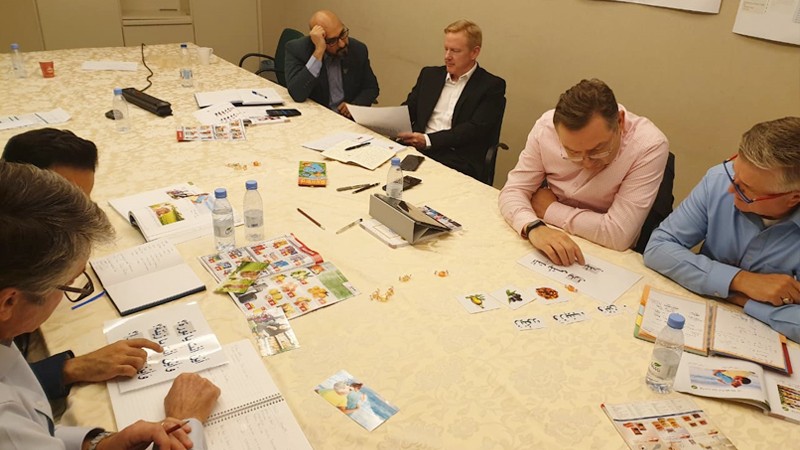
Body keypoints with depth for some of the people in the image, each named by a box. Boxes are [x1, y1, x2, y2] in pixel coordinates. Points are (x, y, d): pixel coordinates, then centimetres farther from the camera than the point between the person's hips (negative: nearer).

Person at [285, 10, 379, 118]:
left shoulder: (358, 49, -2)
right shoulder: (297, 49, -11)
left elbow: (371, 88, 10)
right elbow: (298, 95, -24)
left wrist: (355, 106, -10)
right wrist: (319, 51, -27)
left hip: (350, 118, 2)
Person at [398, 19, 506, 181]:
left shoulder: (492, 86, 3)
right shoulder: (430, 75, 20)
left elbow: (475, 129, -8)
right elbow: (408, 109, 18)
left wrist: (428, 140, -18)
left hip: (458, 162, -4)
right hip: (416, 151, 4)